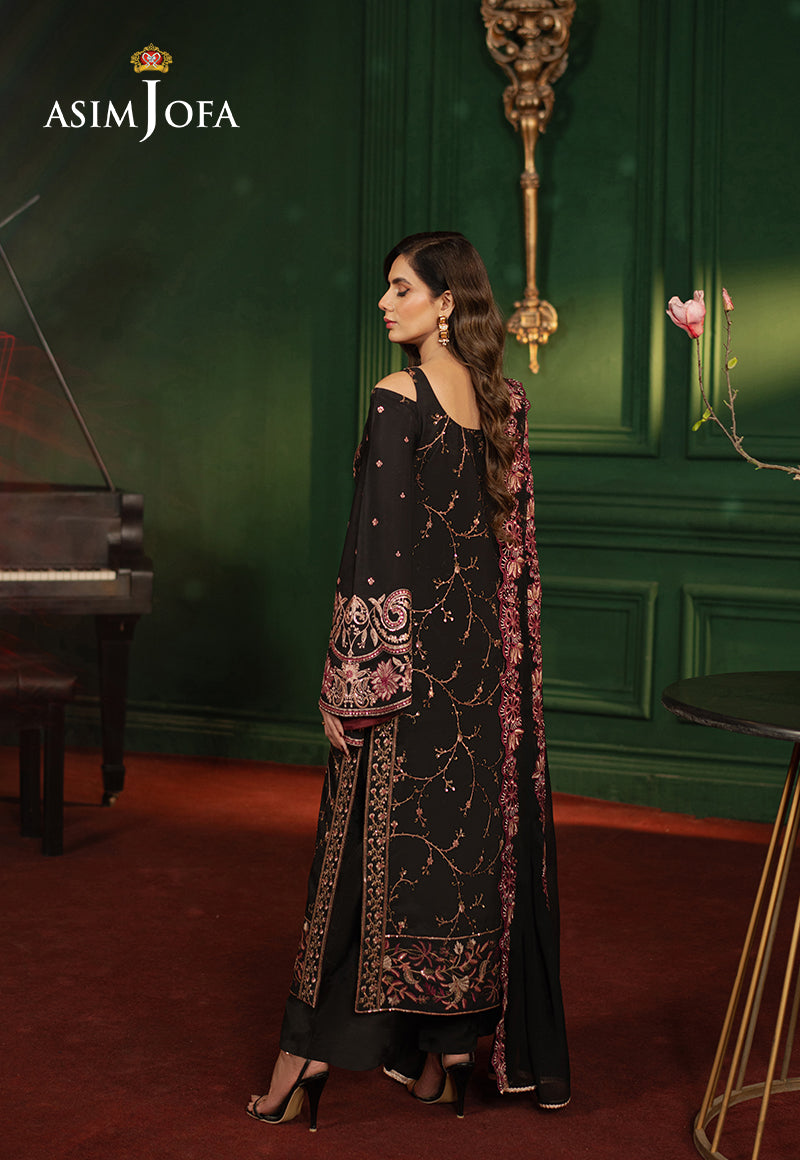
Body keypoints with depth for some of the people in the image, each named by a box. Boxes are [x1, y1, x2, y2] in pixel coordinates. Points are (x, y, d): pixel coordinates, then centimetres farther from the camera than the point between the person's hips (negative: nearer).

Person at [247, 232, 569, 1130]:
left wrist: (347, 683, -13)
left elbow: (377, 547, -16)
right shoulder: (505, 402, 7)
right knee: (477, 835, 9)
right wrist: (511, 660, 16)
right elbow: (515, 536, 10)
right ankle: (447, 1052, 18)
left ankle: (313, 1046, 8)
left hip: (408, 644, -6)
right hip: (484, 652, 6)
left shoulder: (399, 401, -13)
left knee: (387, 837, -1)